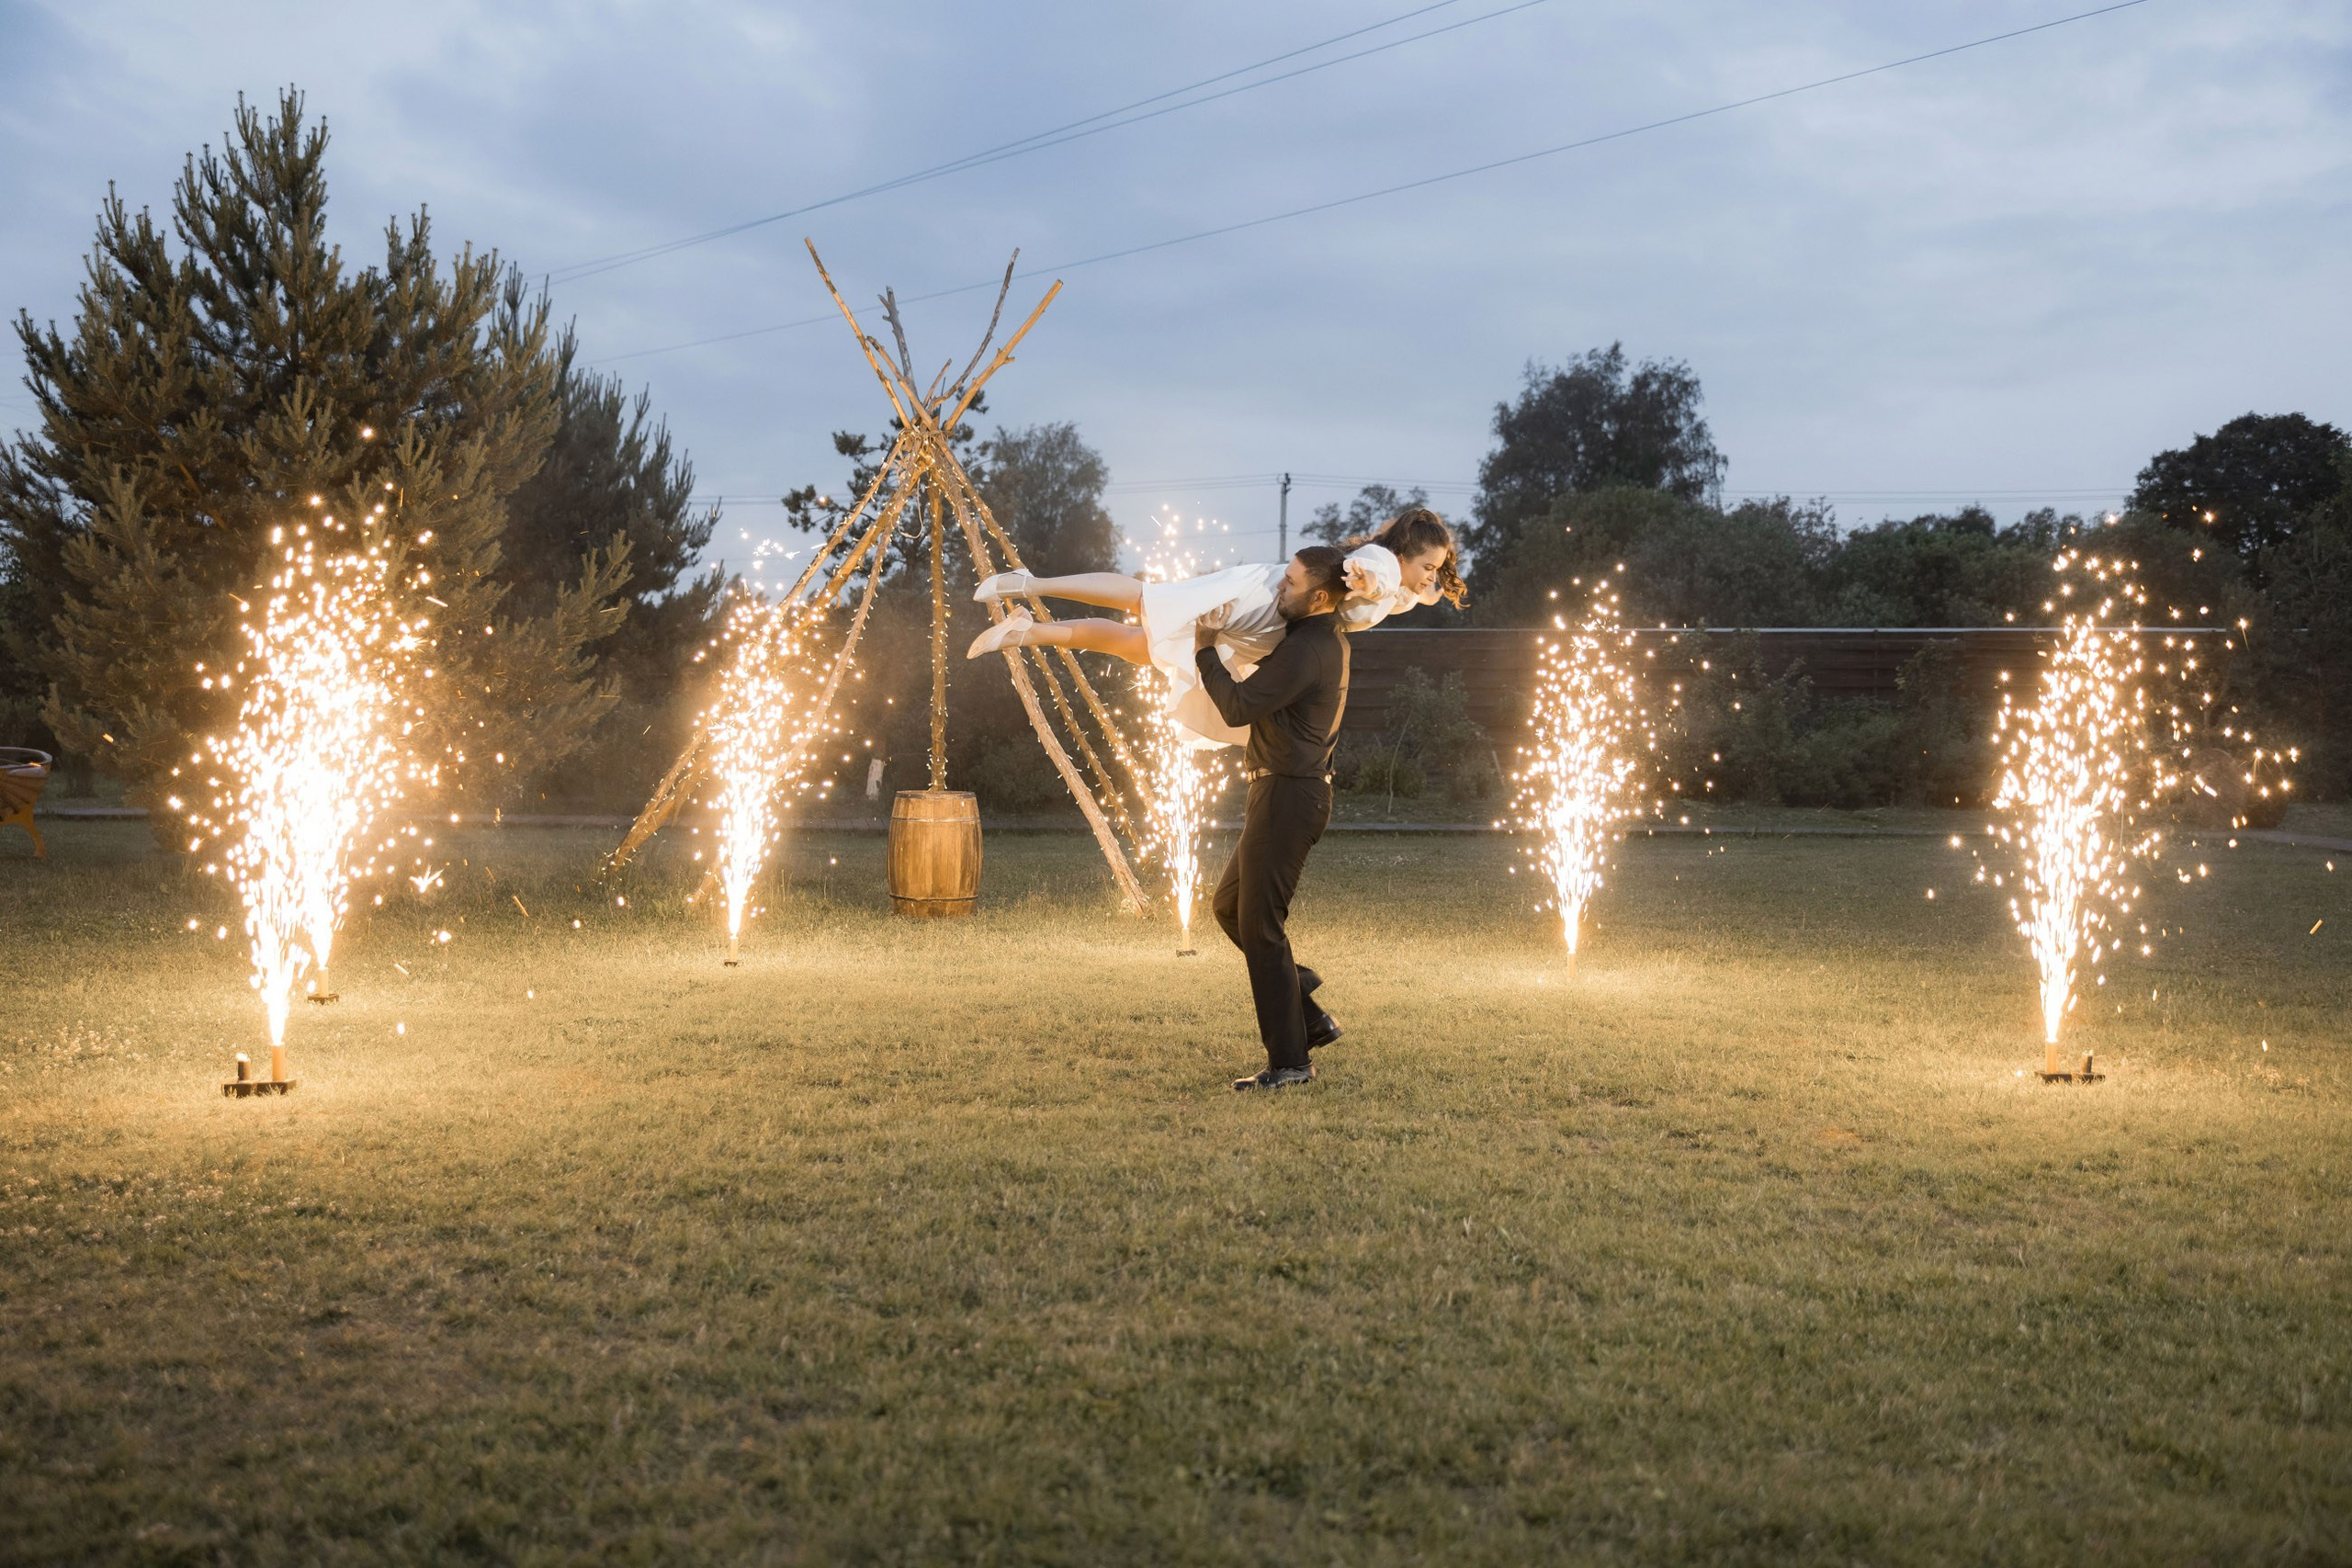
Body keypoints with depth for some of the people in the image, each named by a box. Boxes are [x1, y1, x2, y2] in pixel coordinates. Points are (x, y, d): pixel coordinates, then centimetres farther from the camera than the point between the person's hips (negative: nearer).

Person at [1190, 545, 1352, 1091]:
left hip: (1288, 795, -11)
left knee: (1260, 924, -4)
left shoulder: (1307, 649, -20)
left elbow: (1238, 707, -21)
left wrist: (1206, 652, -7)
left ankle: (1289, 1062, 3)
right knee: (1230, 905, 19)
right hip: (1291, 791, 11)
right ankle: (1310, 1015, 21)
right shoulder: (1329, 638, 13)